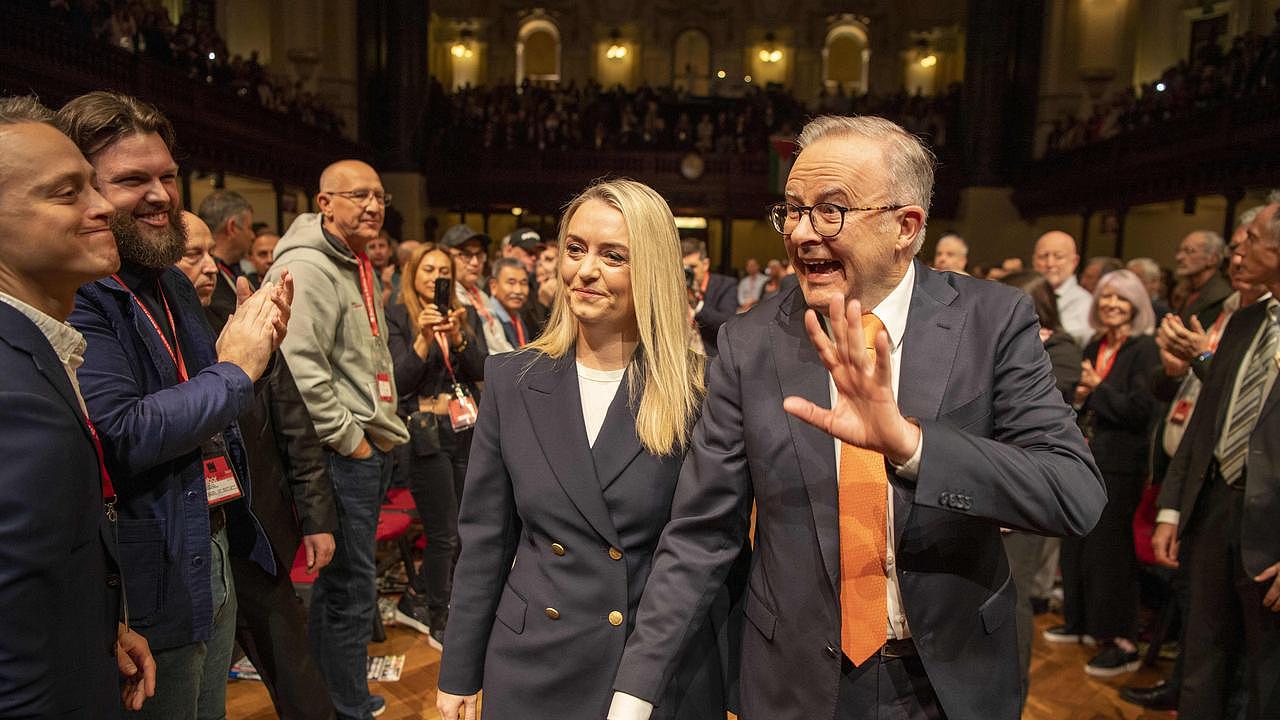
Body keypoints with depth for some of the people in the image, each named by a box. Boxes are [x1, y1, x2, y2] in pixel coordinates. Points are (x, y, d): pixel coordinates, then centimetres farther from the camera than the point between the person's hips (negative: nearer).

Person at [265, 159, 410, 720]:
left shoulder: (357, 268, 16)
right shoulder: (307, 268, -16)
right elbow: (300, 369, -24)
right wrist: (349, 439, -17)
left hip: (372, 449, 10)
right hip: (343, 455, -10)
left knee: (345, 583, 21)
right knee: (350, 589, 2)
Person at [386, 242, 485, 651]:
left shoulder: (463, 315, 12)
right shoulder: (398, 318, -1)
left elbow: (480, 371, 1)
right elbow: (401, 382, -9)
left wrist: (457, 337, -14)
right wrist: (424, 340, -21)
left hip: (466, 431, 5)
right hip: (427, 433, -5)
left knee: (464, 529, 9)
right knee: (445, 535, -2)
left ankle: (414, 601, 31)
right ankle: (439, 624, 19)